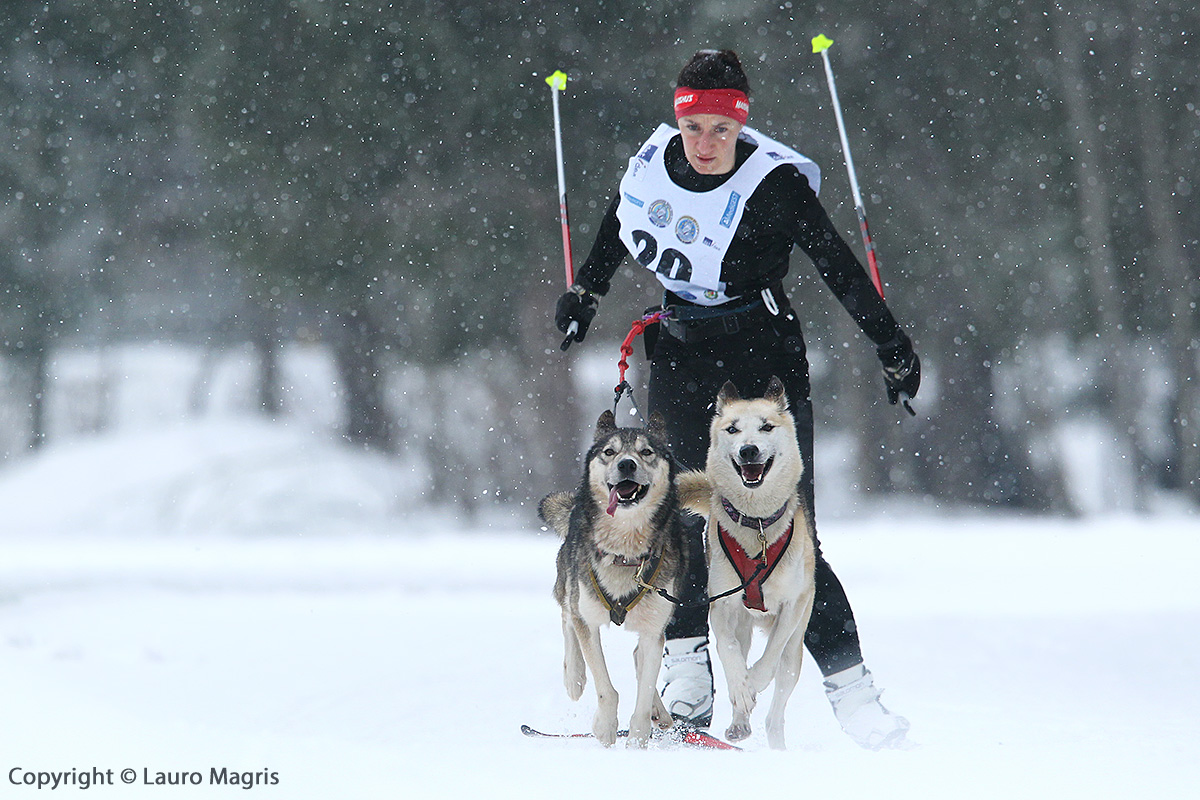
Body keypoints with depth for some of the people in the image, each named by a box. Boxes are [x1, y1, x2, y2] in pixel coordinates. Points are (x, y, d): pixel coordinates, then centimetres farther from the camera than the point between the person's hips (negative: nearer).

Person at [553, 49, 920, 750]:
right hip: (684, 357, 4)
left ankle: (851, 686, -9)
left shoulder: (774, 184, -16)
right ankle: (687, 680, 1)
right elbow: (617, 227, 20)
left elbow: (839, 267, -11)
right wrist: (586, 293, 29)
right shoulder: (653, 165, -2)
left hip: (766, 357, -4)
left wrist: (891, 344, -14)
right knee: (681, 517, -6)